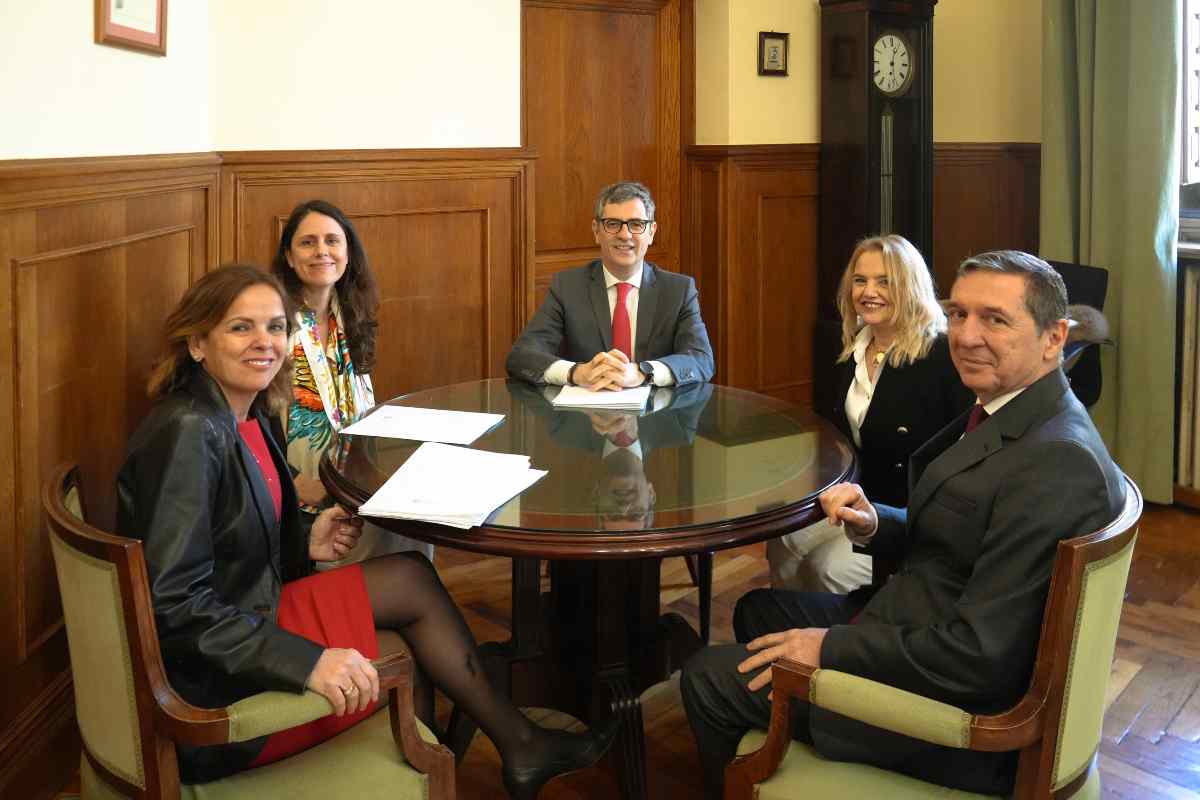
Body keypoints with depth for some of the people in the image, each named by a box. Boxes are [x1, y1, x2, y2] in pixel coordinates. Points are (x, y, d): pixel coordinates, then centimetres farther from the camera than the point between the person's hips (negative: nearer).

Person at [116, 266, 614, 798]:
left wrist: (304, 545, -1)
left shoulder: (243, 419, 4)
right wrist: (303, 662, -32)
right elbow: (174, 602, -28)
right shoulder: (187, 433, -23)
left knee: (412, 577, 8)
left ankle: (519, 744, 24)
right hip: (211, 695, -8)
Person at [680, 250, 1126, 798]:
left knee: (707, 679, -2)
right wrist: (873, 524, -6)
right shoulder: (1007, 416, 4)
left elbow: (980, 657, -29)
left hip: (960, 709, -10)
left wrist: (832, 646, -20)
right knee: (758, 608, 25)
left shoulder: (1057, 460, -28)